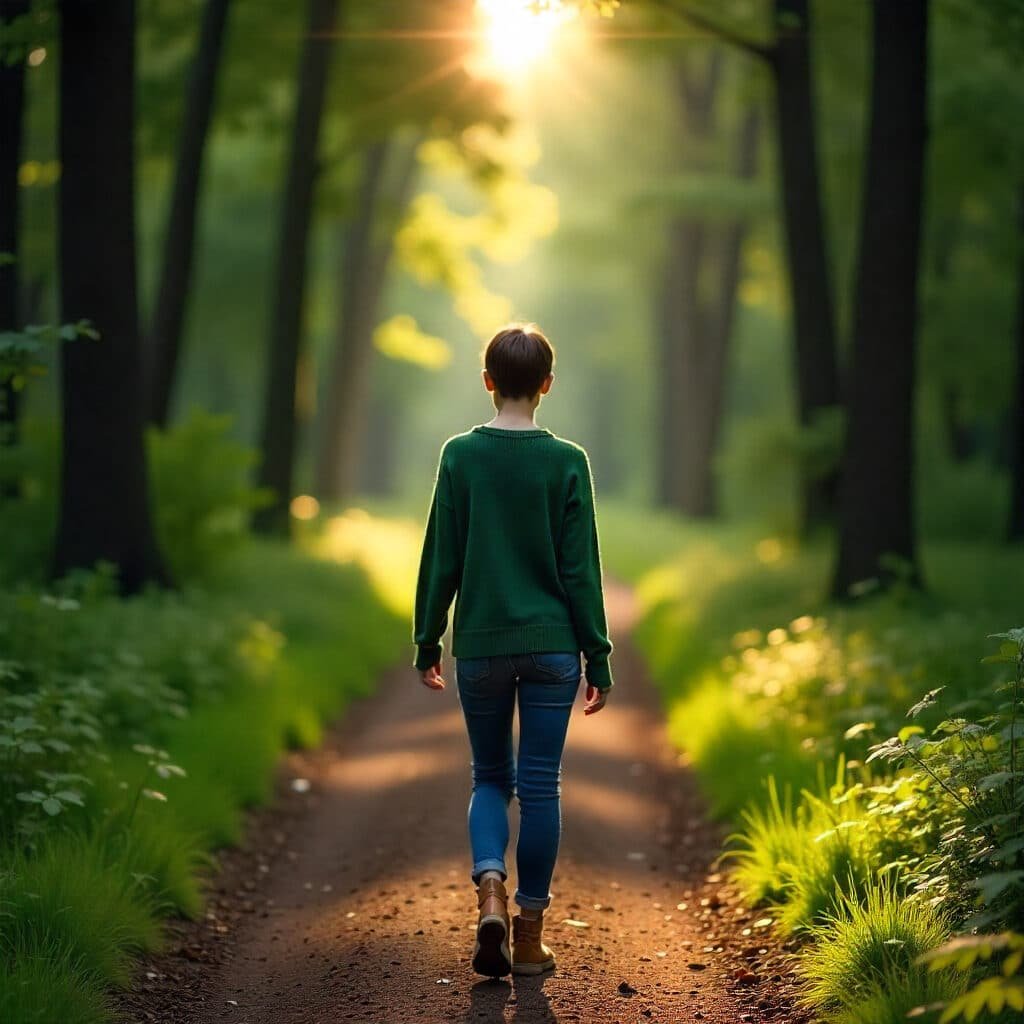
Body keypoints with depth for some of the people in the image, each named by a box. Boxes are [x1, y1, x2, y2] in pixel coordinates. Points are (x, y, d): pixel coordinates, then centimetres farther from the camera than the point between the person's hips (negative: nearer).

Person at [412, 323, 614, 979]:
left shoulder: (460, 457, -2)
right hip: (552, 647, -1)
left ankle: (490, 889, -9)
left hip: (480, 646, 1)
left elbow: (441, 561, 0)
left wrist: (427, 642, 11)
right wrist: (598, 659, 3)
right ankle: (530, 932, 10)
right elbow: (581, 570, -3)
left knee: (491, 777, 15)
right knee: (541, 784, 6)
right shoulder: (567, 463, -4)